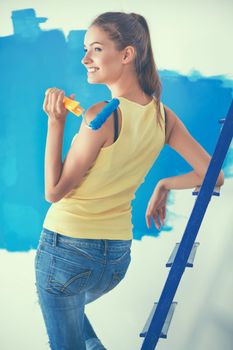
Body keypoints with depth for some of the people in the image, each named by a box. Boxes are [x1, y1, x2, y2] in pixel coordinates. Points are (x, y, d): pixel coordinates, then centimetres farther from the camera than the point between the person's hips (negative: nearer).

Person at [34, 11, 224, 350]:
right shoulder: (164, 116, -4)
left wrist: (55, 122, -15)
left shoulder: (102, 115, -21)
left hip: (66, 247, -6)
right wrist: (163, 185, 14)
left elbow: (54, 191, -15)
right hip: (118, 254, 6)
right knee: (71, 309, 34)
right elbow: (213, 176, 2)